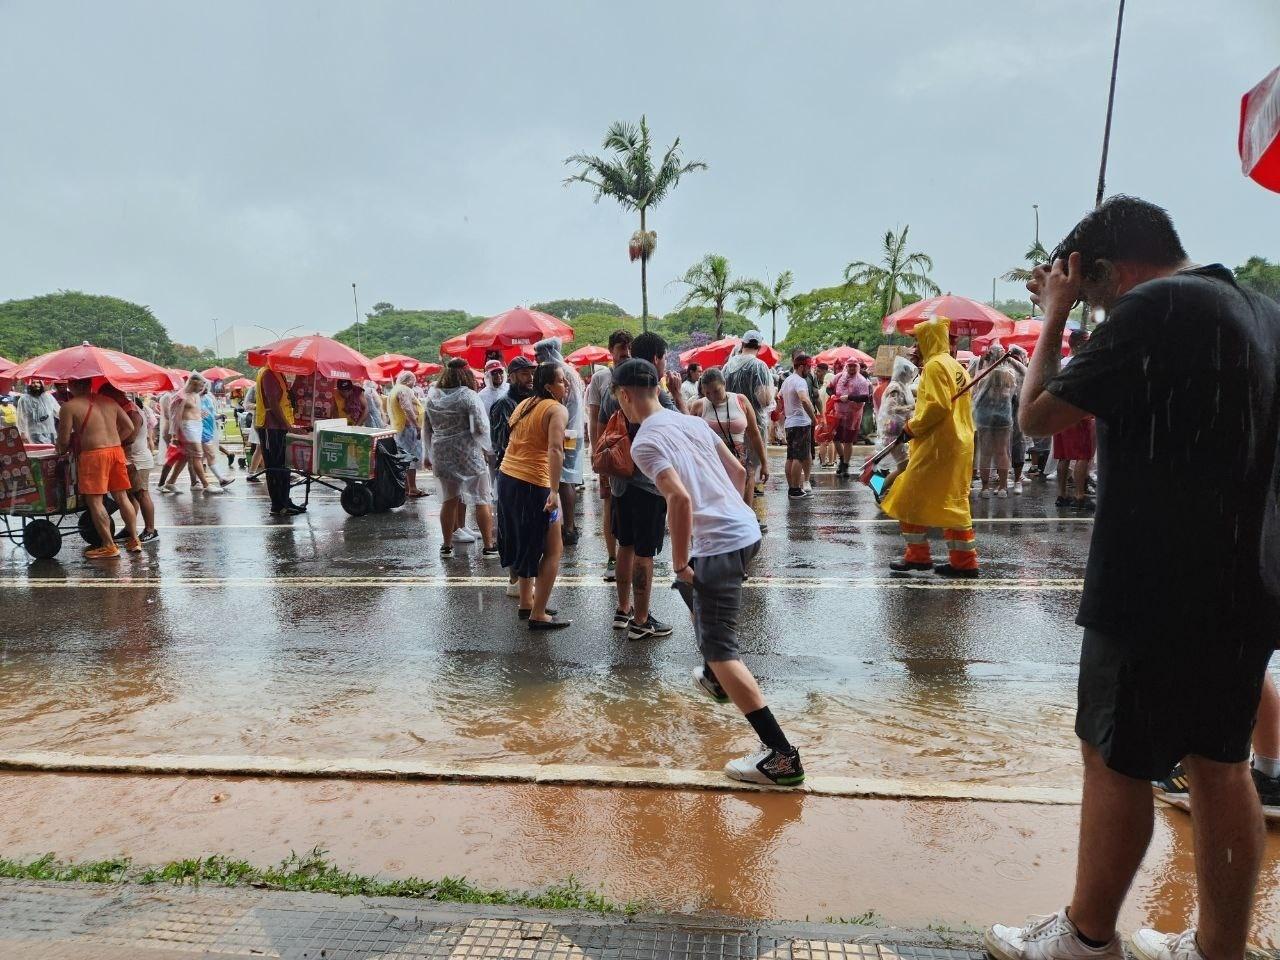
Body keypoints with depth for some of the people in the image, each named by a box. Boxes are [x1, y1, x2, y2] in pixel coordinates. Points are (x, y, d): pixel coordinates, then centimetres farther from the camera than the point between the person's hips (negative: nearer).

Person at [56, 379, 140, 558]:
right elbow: (129, 427, 11)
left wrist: (62, 451, 15)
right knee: (122, 497, 13)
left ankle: (109, 546, 2)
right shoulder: (108, 402, 11)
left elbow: (64, 439, -5)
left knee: (95, 501, 2)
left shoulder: (70, 406, -5)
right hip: (117, 450, 6)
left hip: (93, 454, -6)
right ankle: (134, 540, 17)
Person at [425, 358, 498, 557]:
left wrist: (429, 454, 22)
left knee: (449, 500, 15)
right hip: (468, 453, -5)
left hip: (441, 454, 5)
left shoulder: (432, 396, 6)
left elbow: (427, 429, 13)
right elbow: (481, 427, -17)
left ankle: (446, 545, 21)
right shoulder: (468, 396, -12)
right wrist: (484, 448, -2)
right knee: (482, 500, 4)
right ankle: (488, 546, 5)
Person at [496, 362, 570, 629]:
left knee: (525, 544, 23)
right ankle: (538, 615, 2)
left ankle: (527, 602, 33)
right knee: (553, 551, 2)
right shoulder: (557, 410, -11)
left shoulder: (524, 404, 13)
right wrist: (554, 492, -29)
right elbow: (555, 450, -25)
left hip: (507, 477, 9)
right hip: (533, 485, -9)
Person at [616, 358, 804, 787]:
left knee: (719, 649, -4)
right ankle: (714, 680, 52)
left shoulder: (645, 442, -12)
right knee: (696, 590, 34)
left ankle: (782, 756, -7)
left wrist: (679, 563, -15)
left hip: (718, 543, -9)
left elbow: (680, 498, -25)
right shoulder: (692, 421, 13)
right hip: (747, 528, 9)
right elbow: (738, 471, 19)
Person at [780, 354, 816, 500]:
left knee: (791, 457, 11)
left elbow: (779, 396, 29)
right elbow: (804, 400, -32)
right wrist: (814, 419, -27)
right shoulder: (800, 381, -15)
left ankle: (791, 487, 16)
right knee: (799, 457, -6)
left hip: (789, 423, 9)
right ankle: (796, 489, -5)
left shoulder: (786, 380, 15)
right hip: (801, 423, -9)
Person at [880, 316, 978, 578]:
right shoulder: (956, 366, 16)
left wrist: (914, 426, -10)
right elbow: (960, 407, 17)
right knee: (954, 503, 12)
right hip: (959, 445, 9)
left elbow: (938, 406, -22)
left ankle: (918, 556, 9)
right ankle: (964, 560, 14)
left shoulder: (935, 365, -12)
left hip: (937, 447, -9)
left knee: (910, 500, 2)